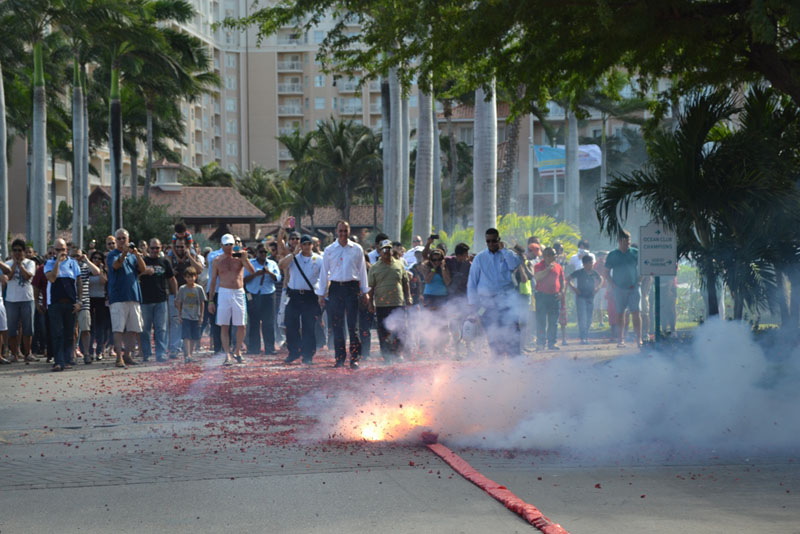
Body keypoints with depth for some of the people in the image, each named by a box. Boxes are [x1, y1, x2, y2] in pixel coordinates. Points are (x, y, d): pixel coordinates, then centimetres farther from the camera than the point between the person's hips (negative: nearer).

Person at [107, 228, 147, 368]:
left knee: (133, 329, 6)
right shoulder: (112, 255, 3)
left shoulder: (133, 255, 17)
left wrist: (137, 254, -13)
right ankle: (119, 357, -8)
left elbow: (143, 269, 3)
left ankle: (128, 355, 15)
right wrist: (124, 253, -34)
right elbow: (115, 265, -18)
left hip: (134, 297, 5)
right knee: (118, 329, -8)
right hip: (118, 297, -5)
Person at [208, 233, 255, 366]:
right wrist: (210, 300, 4)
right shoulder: (217, 260, 6)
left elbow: (252, 271, -8)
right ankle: (227, 355, -5)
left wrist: (245, 259, -23)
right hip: (224, 293, 0)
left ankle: (237, 351, 21)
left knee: (241, 325, 2)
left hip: (239, 293, 1)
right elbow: (213, 281, 8)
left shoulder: (239, 257, 4)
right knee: (224, 326, -5)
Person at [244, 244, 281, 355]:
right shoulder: (250, 263, 9)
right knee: (253, 322, -3)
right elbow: (244, 279, 1)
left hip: (268, 295, 1)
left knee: (269, 323, -5)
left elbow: (278, 278, 2)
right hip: (253, 296, -1)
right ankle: (253, 348, 0)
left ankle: (270, 348, -3)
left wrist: (269, 272, -15)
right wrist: (255, 274, -14)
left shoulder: (272, 264, 14)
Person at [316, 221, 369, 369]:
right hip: (336, 288, 1)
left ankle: (354, 358, -2)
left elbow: (362, 270, 10)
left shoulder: (357, 249, 5)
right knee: (337, 325, 3)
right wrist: (321, 294, 7)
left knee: (353, 324, -5)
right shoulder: (329, 250, 7)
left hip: (352, 287, -1)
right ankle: (340, 358, 10)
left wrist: (364, 291, 7)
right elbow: (324, 272, 9)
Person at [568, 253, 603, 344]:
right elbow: (569, 280, -2)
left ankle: (586, 336, 18)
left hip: (590, 298, 5)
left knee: (589, 319, 7)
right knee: (582, 318, -11)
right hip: (580, 297, -5)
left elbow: (601, 280, 23)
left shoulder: (594, 273, 5)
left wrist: (598, 288, 8)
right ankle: (583, 338, -12)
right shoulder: (579, 273, -7)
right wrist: (573, 288, -10)